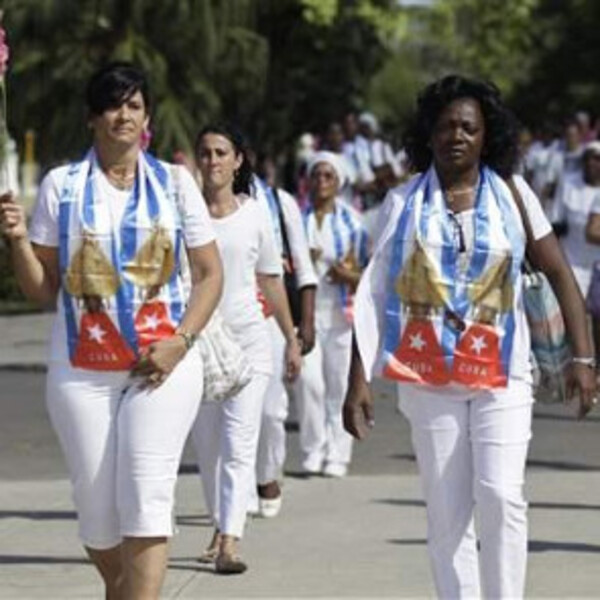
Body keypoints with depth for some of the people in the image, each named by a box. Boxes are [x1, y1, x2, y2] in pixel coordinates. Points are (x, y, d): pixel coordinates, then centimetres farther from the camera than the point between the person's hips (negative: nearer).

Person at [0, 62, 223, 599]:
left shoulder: (174, 183, 7)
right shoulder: (61, 186, 5)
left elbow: (210, 274, 7)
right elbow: (43, 290, 6)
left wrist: (180, 341, -7)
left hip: (161, 364, -1)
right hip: (81, 369, 1)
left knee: (145, 498, -13)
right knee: (96, 507, 4)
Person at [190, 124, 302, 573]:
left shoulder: (255, 213, 4)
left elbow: (271, 280, 13)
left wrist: (292, 339, 15)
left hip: (248, 338, -1)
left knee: (239, 445, -11)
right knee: (207, 445, 10)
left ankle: (230, 543, -18)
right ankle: (220, 525, 28)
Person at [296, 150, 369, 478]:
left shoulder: (352, 221, 8)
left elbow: (366, 273, 10)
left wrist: (348, 275, -12)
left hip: (340, 312, 0)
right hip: (306, 311, 0)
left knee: (340, 384, -2)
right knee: (309, 381, -13)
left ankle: (337, 456, 6)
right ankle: (313, 451, -2)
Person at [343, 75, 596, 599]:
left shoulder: (512, 196, 4)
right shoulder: (404, 203, 5)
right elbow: (375, 293, 5)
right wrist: (359, 379, 0)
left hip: (502, 377, -1)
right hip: (428, 378, 1)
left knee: (501, 495, -17)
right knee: (446, 512, 2)